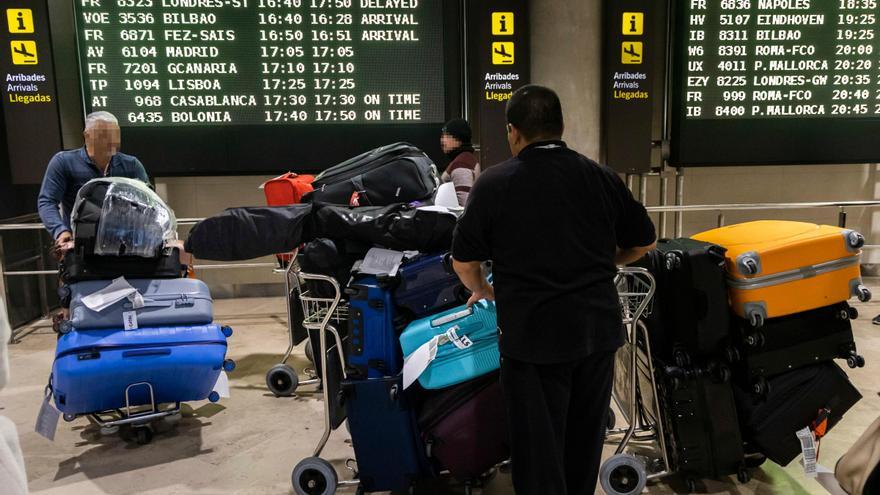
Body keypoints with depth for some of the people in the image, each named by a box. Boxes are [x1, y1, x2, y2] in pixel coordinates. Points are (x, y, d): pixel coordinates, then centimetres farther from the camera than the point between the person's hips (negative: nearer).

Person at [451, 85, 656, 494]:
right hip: (598, 328, 4)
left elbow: (464, 261, -3)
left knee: (539, 445, 8)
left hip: (533, 333, -4)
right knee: (585, 440, 21)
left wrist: (482, 291, 17)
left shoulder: (493, 184, -8)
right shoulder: (602, 178, 2)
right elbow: (644, 242, 11)